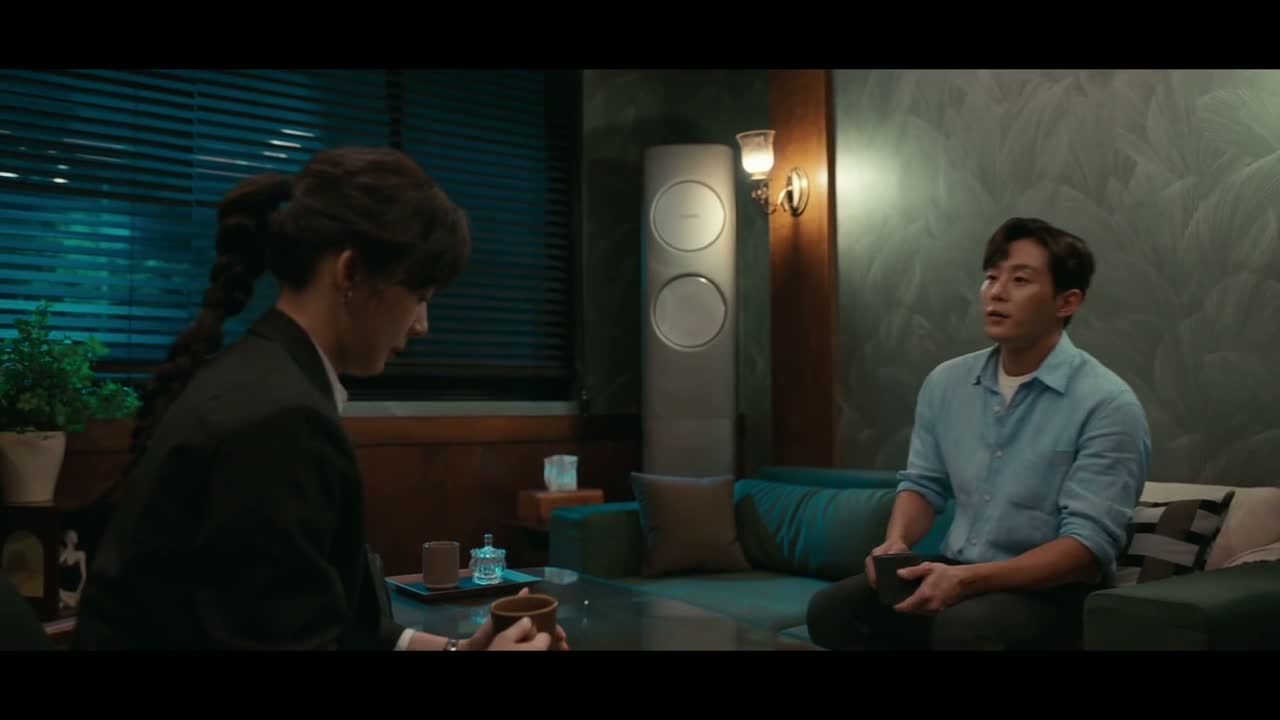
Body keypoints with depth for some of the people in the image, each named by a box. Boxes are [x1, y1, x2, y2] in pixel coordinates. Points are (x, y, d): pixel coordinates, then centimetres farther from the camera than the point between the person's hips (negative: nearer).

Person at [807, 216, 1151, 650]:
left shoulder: (1107, 404, -14)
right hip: (955, 573, 5)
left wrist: (969, 579, -30)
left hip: (1052, 589, -5)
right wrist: (896, 542, -10)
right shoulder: (945, 382, 6)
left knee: (964, 627, -36)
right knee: (832, 608, -17)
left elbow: (1090, 545, -20)